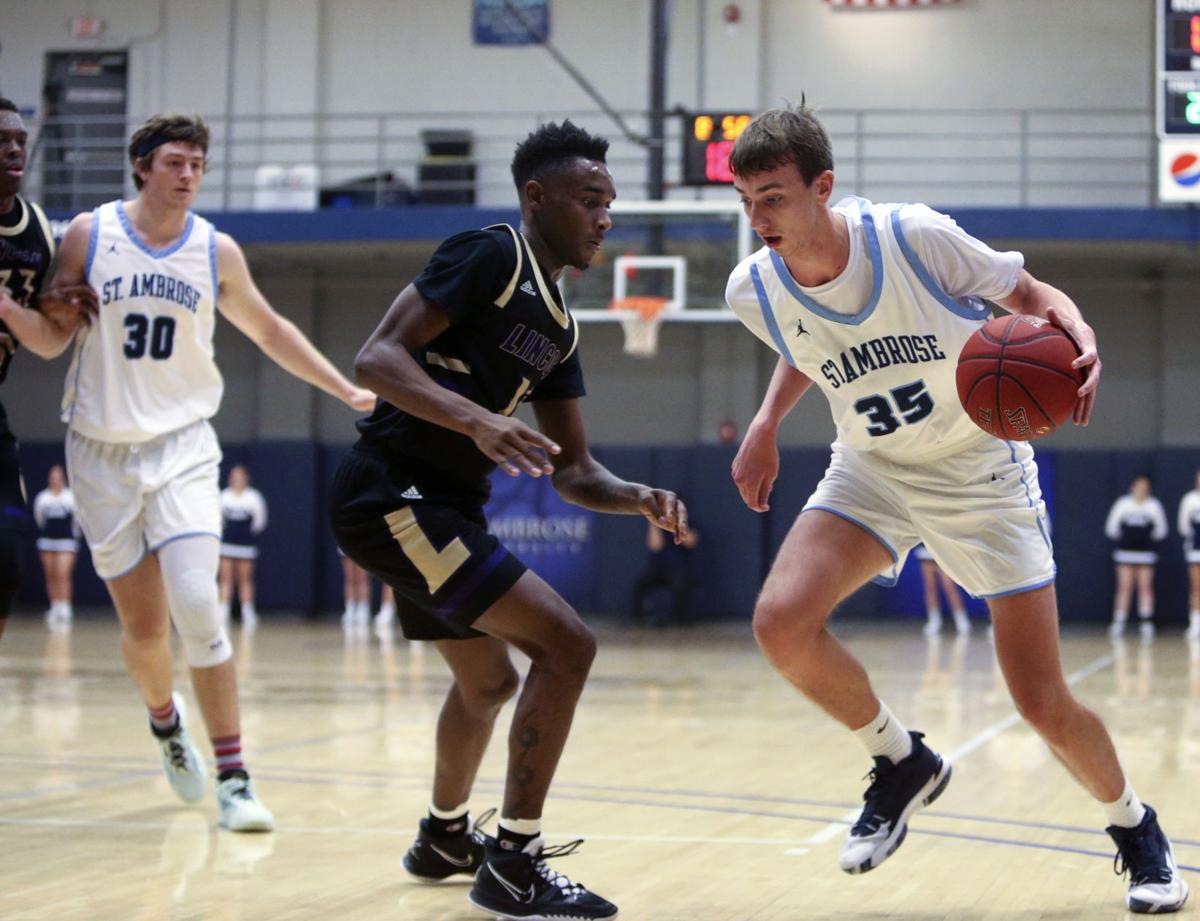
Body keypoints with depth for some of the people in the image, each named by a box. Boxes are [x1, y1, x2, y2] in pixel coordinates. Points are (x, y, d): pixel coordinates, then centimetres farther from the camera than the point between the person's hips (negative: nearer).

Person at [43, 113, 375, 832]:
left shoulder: (217, 252, 1)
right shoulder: (90, 235, -2)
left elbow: (269, 329, 15)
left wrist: (348, 390, 13)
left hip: (182, 448, 0)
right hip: (102, 454, 0)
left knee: (197, 605, -18)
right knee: (143, 625, 5)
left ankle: (234, 780, -13)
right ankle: (165, 720, 39)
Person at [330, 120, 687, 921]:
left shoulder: (560, 329, 16)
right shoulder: (491, 257, -11)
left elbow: (573, 471, 16)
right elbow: (377, 357, -20)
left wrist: (638, 498, -4)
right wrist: (478, 420, -34)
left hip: (433, 506, 10)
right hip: (392, 490, -10)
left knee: (489, 680, 28)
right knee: (565, 644, -15)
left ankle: (445, 837, 51)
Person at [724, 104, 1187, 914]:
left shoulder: (916, 238, -25)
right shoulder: (755, 290, -13)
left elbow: (1033, 296, -11)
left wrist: (1081, 336, -31)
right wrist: (766, 426, 4)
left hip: (981, 473, -3)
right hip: (873, 475, 3)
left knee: (1044, 704, -4)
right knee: (782, 621, -24)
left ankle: (1135, 826, 28)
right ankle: (903, 762, 3)